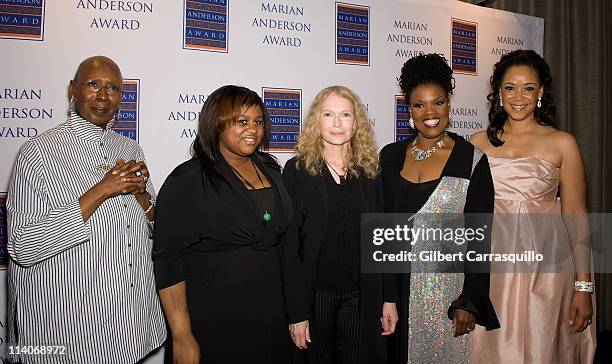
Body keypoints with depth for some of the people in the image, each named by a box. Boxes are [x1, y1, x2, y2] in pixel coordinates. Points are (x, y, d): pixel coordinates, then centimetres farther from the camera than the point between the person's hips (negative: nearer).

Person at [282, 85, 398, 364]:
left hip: (362, 295, 2)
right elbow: (289, 244, -7)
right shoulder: (298, 170, -5)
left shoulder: (369, 171, 4)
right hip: (314, 295, -2)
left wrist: (389, 298, 3)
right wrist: (296, 311, -10)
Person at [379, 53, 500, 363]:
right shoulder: (390, 156, 4)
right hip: (394, 288, 3)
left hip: (446, 287, -2)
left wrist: (470, 302, -9)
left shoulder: (472, 160, -5)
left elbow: (479, 238, -5)